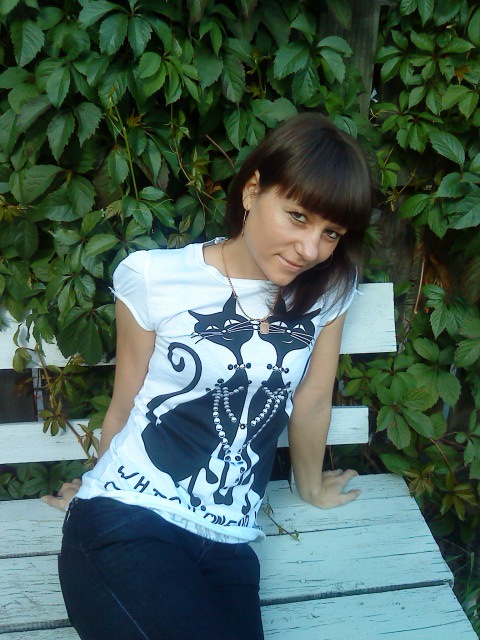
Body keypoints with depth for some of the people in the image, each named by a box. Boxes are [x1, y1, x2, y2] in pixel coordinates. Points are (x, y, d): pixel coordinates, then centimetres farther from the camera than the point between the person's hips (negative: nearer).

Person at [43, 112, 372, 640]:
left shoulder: (327, 289, 0)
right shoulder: (154, 279, -6)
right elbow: (125, 405, 4)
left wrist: (311, 487, 24)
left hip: (228, 546, 4)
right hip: (127, 525, -3)